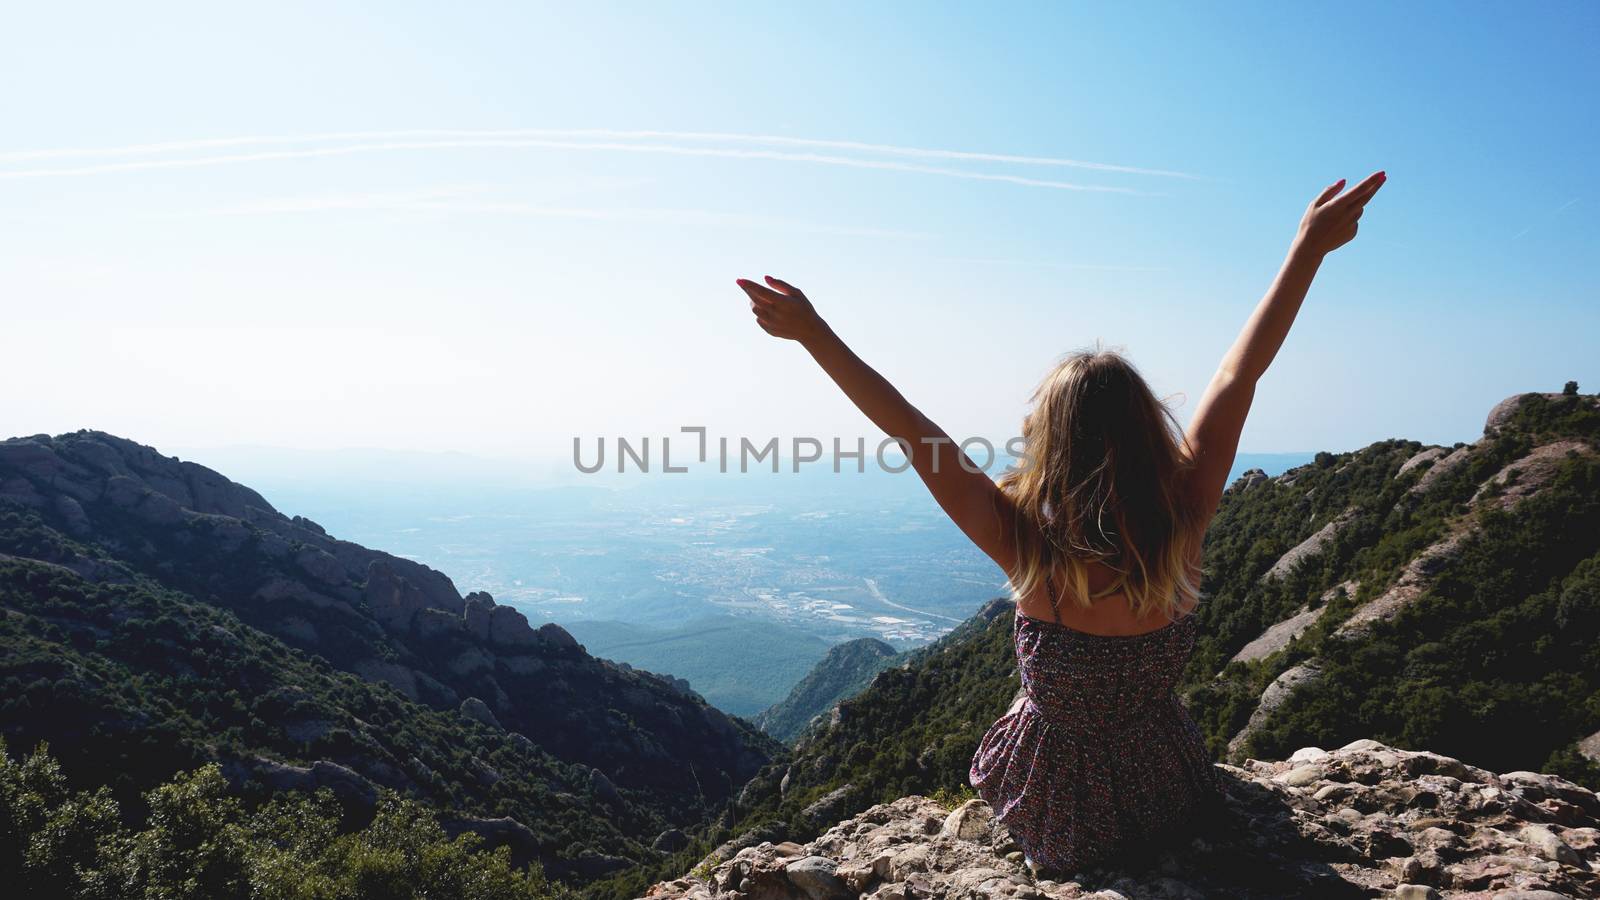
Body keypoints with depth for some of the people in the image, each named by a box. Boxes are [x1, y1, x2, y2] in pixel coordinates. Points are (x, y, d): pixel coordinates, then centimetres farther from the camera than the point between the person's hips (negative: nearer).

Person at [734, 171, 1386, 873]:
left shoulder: (1027, 545, -30)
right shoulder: (1180, 527, -24)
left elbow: (910, 432, -26)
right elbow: (1239, 375, -17)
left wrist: (814, 334, -21)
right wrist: (1310, 245, -8)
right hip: (1168, 793, 2)